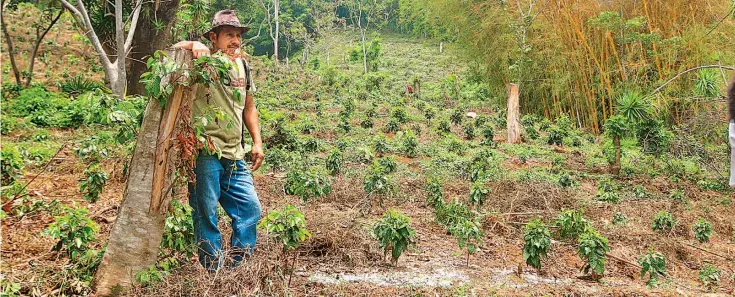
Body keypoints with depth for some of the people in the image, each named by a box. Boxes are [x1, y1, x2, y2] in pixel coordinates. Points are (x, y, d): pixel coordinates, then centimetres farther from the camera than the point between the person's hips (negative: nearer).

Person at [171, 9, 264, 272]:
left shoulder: (242, 65, 13)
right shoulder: (204, 62, -5)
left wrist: (257, 142, 13)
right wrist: (194, 45, -31)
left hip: (235, 156, 7)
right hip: (206, 153, -6)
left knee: (250, 208, 8)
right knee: (206, 213, 0)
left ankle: (240, 265, 21)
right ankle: (213, 269, 13)